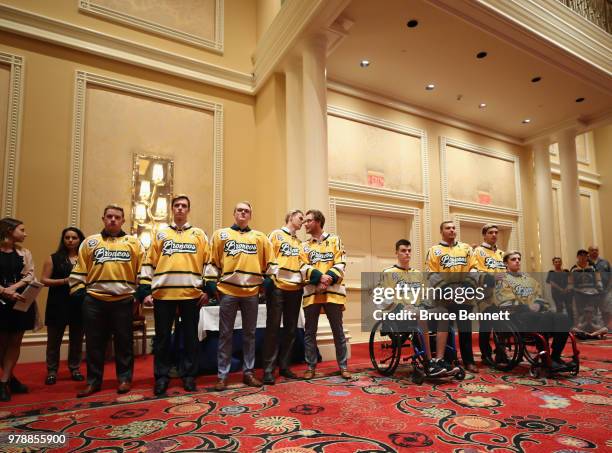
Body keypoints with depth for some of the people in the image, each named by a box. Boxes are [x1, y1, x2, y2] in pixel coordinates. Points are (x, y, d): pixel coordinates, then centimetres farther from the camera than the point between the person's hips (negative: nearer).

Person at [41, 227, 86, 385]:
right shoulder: (53, 258, 3)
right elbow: (44, 280, -2)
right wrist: (64, 281, -14)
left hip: (79, 303, 1)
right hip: (58, 304, -1)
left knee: (77, 339, 10)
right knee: (54, 339, 6)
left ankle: (75, 369, 22)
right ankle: (52, 371, 18)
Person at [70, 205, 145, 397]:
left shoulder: (134, 242, 6)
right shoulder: (90, 242, 10)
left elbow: (143, 270, 5)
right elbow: (79, 271, 10)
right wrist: (78, 292, 2)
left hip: (123, 300, -1)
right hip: (94, 300, 2)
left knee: (124, 342, 7)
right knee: (94, 343, 9)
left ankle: (125, 379, 18)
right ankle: (93, 381, 22)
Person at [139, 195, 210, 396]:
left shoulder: (199, 234, 9)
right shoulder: (160, 234, 11)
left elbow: (208, 262, 6)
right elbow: (149, 263, 8)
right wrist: (146, 291, 1)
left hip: (192, 294, 0)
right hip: (163, 294, 1)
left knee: (191, 337, 7)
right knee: (162, 337, 7)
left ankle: (189, 375, 20)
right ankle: (161, 377, 21)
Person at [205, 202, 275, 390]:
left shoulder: (260, 236, 10)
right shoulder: (221, 234, 8)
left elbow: (269, 261, 12)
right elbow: (213, 261, 6)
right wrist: (211, 285, 0)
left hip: (252, 292, 2)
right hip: (227, 291, -1)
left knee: (249, 334, 10)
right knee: (225, 334, 5)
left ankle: (248, 372, 21)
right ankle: (222, 375, 14)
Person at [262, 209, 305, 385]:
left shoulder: (299, 242, 20)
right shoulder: (276, 234, 3)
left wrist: (303, 280, 6)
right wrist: (270, 278, -16)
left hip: (295, 289, 6)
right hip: (278, 287, -6)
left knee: (291, 329, 9)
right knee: (273, 328, -4)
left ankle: (284, 366, 19)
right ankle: (268, 369, 2)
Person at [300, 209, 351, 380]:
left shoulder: (334, 240, 8)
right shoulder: (304, 246, 13)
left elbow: (340, 264, -1)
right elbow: (304, 268, -1)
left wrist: (328, 279, -17)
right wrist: (320, 277, -18)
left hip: (332, 291, -2)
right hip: (311, 292, 2)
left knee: (338, 331, 5)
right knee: (309, 332, 6)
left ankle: (343, 366, 17)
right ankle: (311, 366, 18)